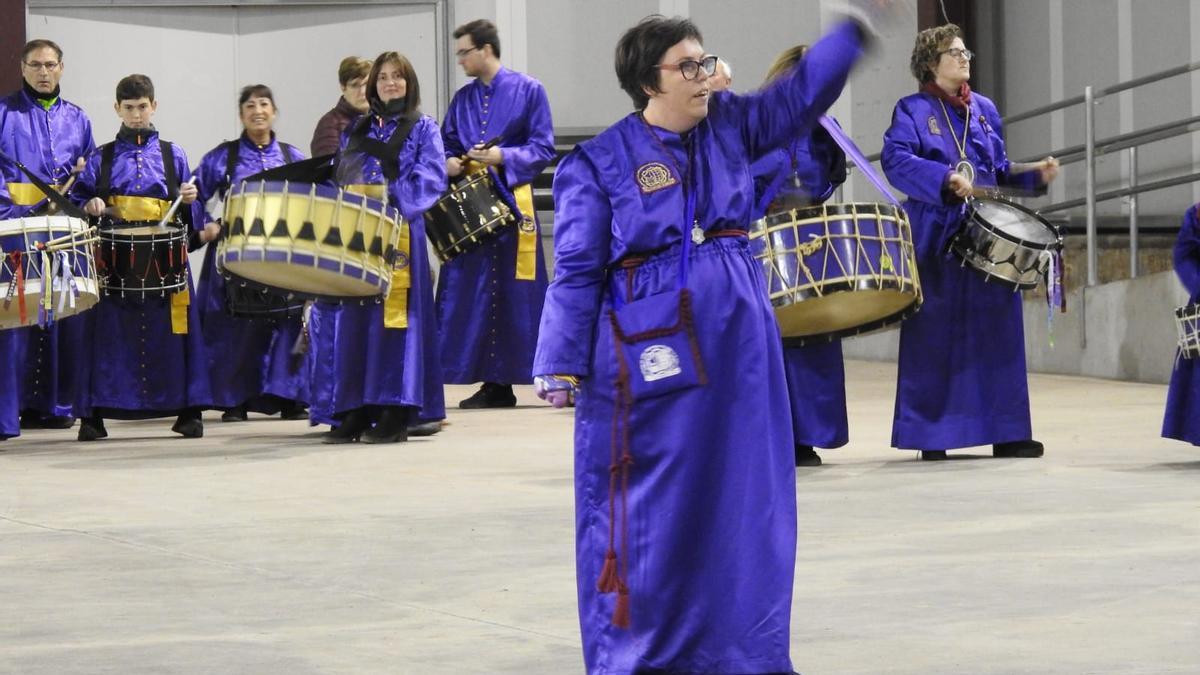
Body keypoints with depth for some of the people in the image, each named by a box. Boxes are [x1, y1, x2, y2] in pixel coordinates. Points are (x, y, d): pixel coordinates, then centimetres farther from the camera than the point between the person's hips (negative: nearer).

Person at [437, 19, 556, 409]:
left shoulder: (528, 90, 1)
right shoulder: (463, 99, 15)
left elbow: (543, 149, -3)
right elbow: (448, 147, 19)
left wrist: (502, 157, -16)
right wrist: (450, 163, -4)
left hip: (512, 203, -5)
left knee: (516, 293, -6)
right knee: (473, 292, 2)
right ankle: (494, 383, 7)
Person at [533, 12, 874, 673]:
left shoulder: (728, 125, 8)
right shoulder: (599, 163, -6)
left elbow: (803, 92, 8)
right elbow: (576, 272, -5)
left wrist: (857, 26, -5)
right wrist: (560, 366, -8)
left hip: (738, 342, 5)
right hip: (652, 353, -5)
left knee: (744, 499, 8)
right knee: (650, 507, 0)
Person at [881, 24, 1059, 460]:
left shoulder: (985, 110, 17)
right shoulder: (913, 110, 1)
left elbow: (1000, 172, 20)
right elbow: (896, 160, -15)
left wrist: (1035, 174, 2)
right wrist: (945, 180, -28)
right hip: (936, 239, -5)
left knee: (998, 331, 3)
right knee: (935, 334, -4)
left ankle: (1007, 433, 7)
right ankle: (932, 437, 3)